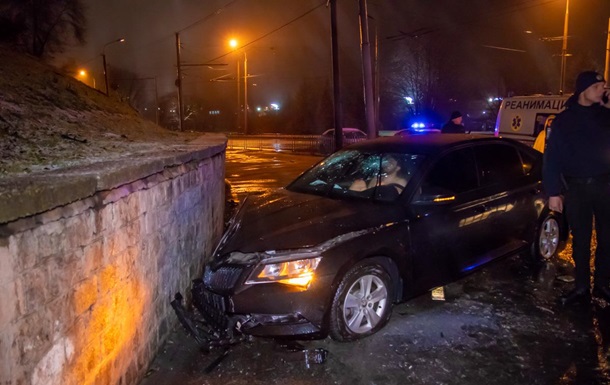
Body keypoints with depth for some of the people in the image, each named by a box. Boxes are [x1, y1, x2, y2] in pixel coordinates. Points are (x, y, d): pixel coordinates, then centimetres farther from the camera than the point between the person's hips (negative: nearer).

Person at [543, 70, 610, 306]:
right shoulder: (564, 120, 1)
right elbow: (552, 158, -3)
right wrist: (553, 192, -7)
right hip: (577, 187, -1)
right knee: (580, 240, 7)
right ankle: (581, 288, 17)